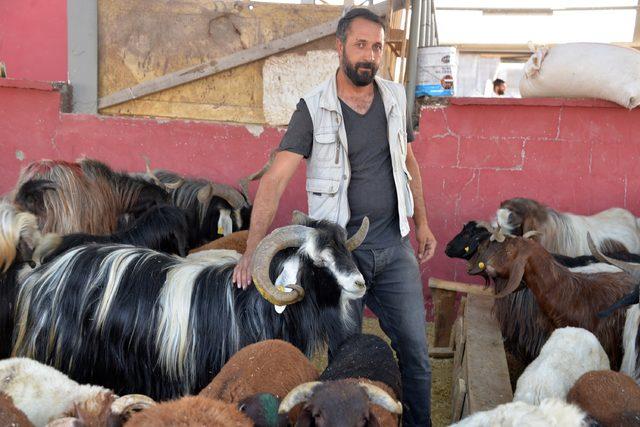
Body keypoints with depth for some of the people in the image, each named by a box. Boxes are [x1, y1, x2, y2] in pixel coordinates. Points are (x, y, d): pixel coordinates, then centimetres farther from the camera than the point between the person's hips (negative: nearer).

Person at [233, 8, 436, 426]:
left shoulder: (395, 98, 4)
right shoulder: (313, 108, -10)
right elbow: (275, 179, -16)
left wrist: (423, 223, 14)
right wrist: (253, 248, -25)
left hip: (395, 247, 4)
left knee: (415, 349, 8)